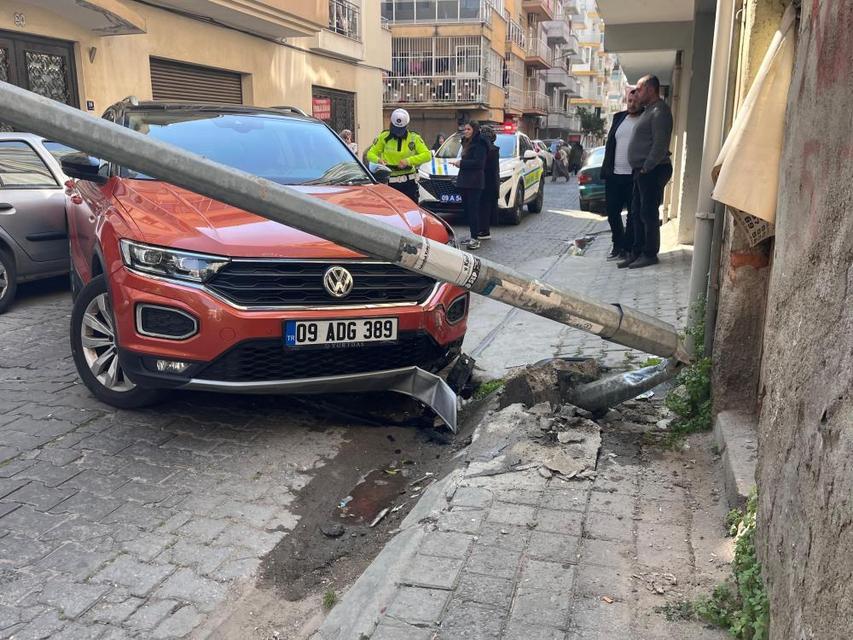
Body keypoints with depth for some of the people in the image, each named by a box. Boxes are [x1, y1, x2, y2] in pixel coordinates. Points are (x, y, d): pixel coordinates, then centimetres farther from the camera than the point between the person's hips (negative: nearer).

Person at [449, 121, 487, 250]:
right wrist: (459, 163, 6)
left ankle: (475, 239, -11)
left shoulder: (479, 144, -9)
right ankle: (472, 237, 16)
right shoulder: (466, 143, 20)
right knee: (467, 209, 10)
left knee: (473, 210, -11)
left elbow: (478, 162, -19)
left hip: (474, 182, -9)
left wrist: (461, 163, -14)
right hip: (464, 181, 9)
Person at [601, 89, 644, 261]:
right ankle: (618, 244, 24)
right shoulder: (619, 118, 13)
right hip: (614, 174, 6)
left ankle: (627, 247, 9)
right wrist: (606, 169, 9)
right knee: (612, 211, 10)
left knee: (634, 214, 1)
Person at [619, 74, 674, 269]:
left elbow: (661, 144, -20)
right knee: (638, 212, 11)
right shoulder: (649, 110, 19)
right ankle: (637, 252, 17)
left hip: (652, 171, -10)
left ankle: (650, 254, 1)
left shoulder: (660, 111, -12)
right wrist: (640, 169, 15)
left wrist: (646, 167, -18)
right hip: (641, 171, 10)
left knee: (649, 213, -5)